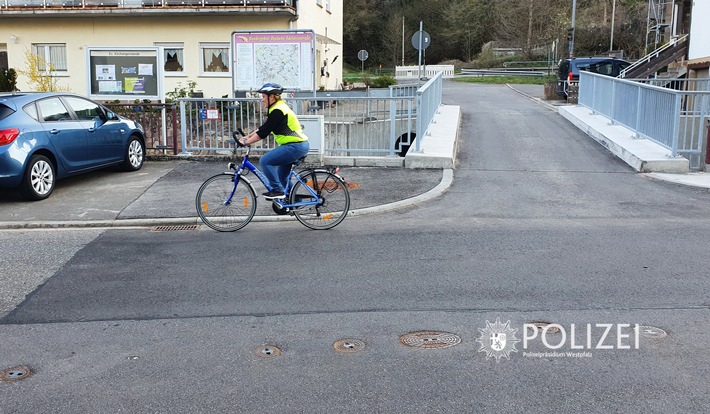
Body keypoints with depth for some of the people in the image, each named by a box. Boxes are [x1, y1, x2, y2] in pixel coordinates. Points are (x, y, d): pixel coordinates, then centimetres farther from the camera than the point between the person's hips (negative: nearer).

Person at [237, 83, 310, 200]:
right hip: (300, 145, 11)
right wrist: (247, 136, 15)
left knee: (265, 161, -12)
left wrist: (245, 142, -9)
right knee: (281, 176, 22)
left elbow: (263, 133, -17)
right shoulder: (278, 108, 16)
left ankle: (277, 190, -7)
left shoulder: (277, 111, -16)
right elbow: (263, 128, 20)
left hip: (295, 146, -11)